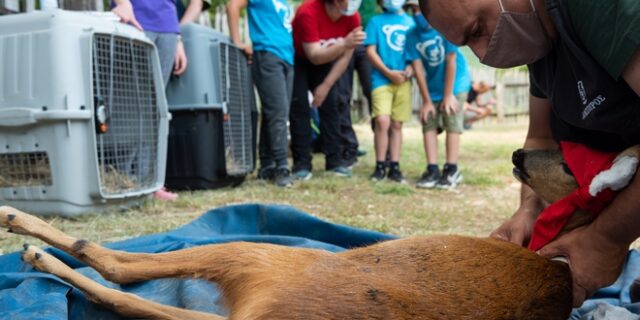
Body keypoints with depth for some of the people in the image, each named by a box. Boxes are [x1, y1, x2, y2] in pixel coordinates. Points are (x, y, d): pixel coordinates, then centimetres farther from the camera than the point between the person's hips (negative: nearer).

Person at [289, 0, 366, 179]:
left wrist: (326, 85, -15)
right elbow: (314, 56, -39)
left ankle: (335, 160, 1)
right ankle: (302, 163, -8)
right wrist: (344, 44, -52)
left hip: (326, 61, 5)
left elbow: (345, 57, -12)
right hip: (297, 60, -4)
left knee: (331, 104, -4)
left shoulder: (352, 17, -20)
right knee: (299, 107, -12)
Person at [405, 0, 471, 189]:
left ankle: (451, 170, 1)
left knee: (452, 124, -6)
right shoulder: (413, 36, -10)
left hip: (455, 84, -4)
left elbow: (451, 62, -18)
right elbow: (418, 68, -9)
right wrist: (427, 100, -9)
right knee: (429, 125, -2)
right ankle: (432, 170, 2)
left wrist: (448, 95, -16)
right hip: (432, 87, 4)